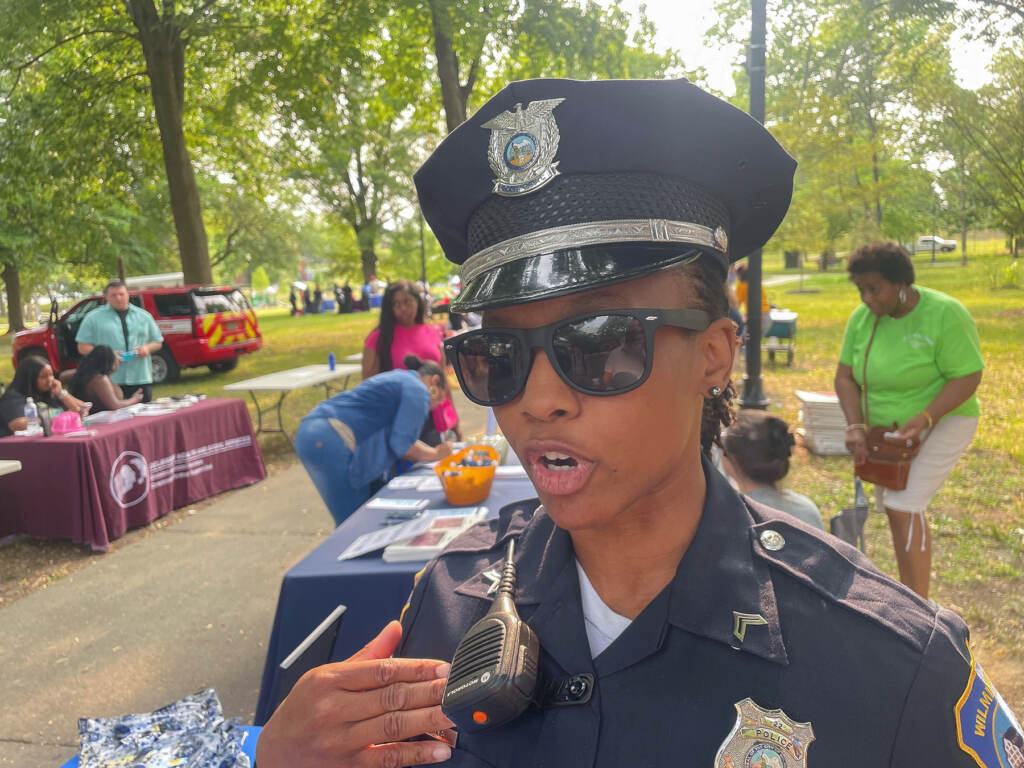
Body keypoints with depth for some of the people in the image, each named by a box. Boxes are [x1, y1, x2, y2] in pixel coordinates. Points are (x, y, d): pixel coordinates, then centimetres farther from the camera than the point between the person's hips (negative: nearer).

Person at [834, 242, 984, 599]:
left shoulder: (945, 314, -19)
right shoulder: (862, 317, -5)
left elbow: (968, 377, -19)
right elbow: (845, 376, -2)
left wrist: (925, 418, -31)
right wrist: (856, 426, -15)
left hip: (940, 425, -5)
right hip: (885, 430, 6)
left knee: (904, 506, -15)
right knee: (895, 508, 10)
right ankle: (909, 594, 27)